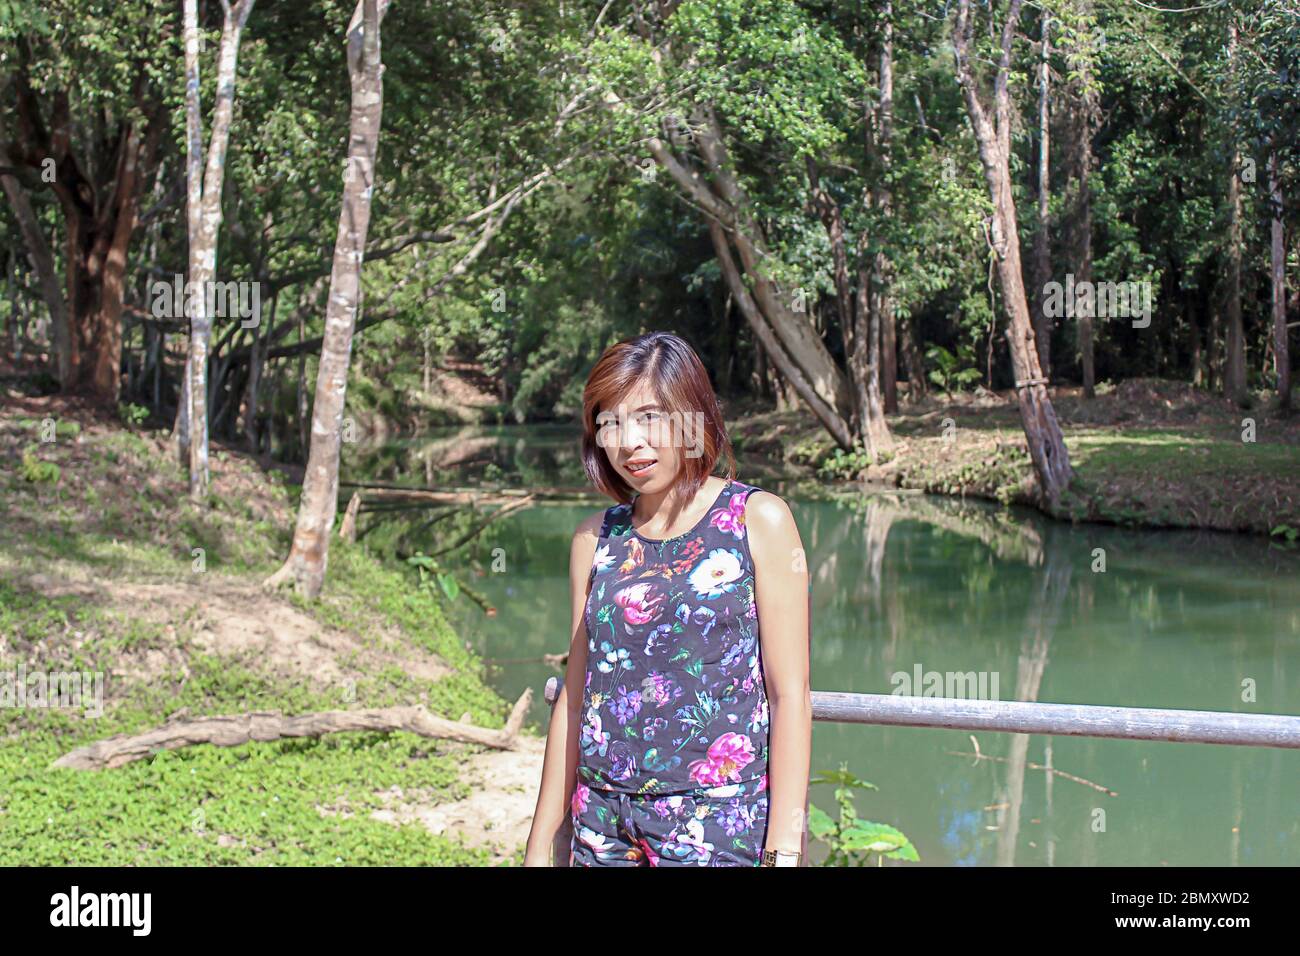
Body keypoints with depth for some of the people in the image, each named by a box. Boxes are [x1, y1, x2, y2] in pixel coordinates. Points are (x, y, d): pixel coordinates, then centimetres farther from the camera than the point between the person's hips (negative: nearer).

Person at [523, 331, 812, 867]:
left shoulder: (758, 520, -4)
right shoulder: (595, 539, 8)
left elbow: (790, 696, -6)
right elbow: (574, 700, 12)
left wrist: (784, 848, -11)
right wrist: (540, 844, 12)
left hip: (718, 821, -4)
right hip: (602, 818, 4)